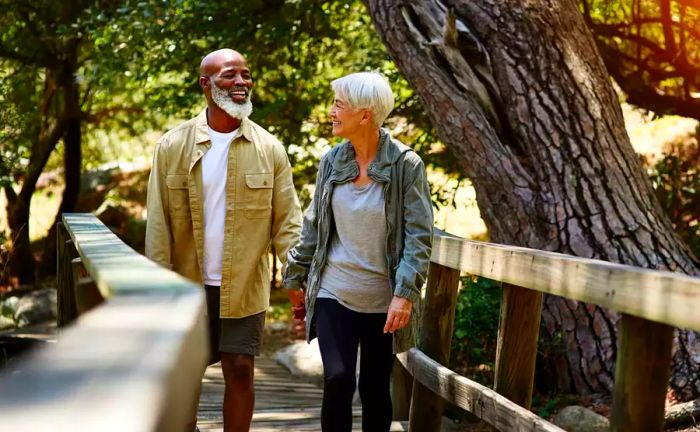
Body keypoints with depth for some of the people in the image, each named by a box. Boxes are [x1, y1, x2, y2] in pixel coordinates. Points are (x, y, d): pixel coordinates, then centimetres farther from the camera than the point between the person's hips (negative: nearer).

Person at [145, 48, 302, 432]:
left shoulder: (268, 149, 0)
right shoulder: (173, 146, -3)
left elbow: (287, 221, 0)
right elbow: (158, 223, -2)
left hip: (244, 286, 0)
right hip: (188, 284, 0)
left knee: (240, 370, 1)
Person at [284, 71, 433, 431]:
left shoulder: (406, 165, -9)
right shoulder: (332, 161, 2)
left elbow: (419, 236, -12)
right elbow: (314, 226, 12)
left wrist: (405, 293, -20)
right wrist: (296, 276, 15)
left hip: (383, 300, -2)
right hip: (334, 294, 2)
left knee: (375, 389, 8)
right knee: (337, 380, -10)